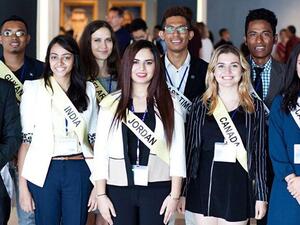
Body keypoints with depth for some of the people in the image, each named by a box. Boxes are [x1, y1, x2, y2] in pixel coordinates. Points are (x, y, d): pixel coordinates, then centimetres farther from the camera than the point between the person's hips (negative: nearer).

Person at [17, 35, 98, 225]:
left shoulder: (88, 90, 7)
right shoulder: (33, 89, -1)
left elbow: (94, 139, 9)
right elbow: (25, 138, -2)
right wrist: (23, 186, -7)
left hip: (79, 173, 2)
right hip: (43, 172, -2)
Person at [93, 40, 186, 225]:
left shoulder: (170, 104, 5)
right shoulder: (111, 104, 6)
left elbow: (178, 152, 3)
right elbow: (101, 150, 3)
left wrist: (175, 195, -3)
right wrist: (101, 194, -2)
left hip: (157, 189, 0)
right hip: (119, 189, 1)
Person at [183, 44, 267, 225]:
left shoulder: (255, 107, 3)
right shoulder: (200, 105, 4)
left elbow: (259, 153, 4)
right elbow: (191, 149, 7)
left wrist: (261, 196, 1)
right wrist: (183, 191, 6)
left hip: (238, 189, -1)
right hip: (204, 188, 1)